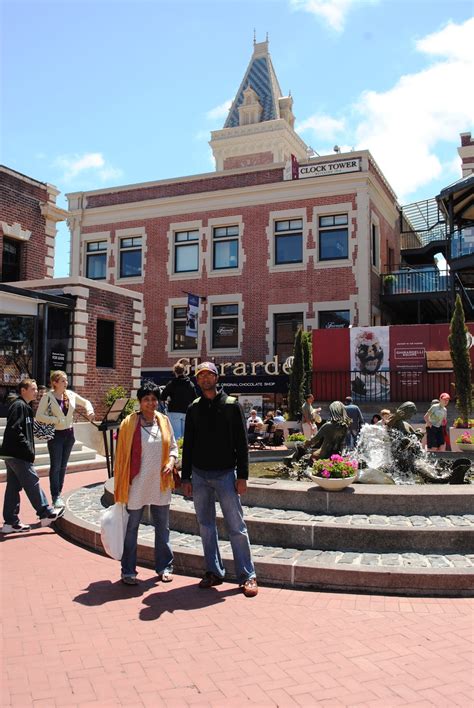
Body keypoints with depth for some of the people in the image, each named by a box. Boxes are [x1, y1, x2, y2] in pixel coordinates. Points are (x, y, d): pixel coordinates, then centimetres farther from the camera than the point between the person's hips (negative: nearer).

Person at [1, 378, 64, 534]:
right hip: (18, 454, -10)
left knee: (13, 486, 10)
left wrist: (29, 448, 11)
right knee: (32, 483, -1)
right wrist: (28, 449, -19)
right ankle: (46, 514, 8)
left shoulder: (24, 406, 17)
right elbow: (14, 430, -23)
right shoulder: (19, 406, -14)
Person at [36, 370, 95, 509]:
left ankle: (58, 493, 21)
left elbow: (86, 402, 15)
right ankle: (55, 497, 0)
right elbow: (39, 416, -12)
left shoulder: (71, 394, 1)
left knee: (63, 466, 11)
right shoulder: (47, 397, -11)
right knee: (55, 466, -4)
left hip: (69, 433, 5)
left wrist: (89, 410, -6)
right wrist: (56, 420, -20)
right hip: (55, 434, -5)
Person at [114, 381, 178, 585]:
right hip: (137, 485, -4)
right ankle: (128, 570, 18)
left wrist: (171, 462, -7)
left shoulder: (164, 421, 3)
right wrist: (121, 487, -3)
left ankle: (164, 566, 26)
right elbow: (122, 454, -4)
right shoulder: (129, 423, -7)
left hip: (160, 484, 4)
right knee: (131, 527, 6)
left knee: (162, 527, 12)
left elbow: (173, 446, 14)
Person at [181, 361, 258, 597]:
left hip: (226, 474, -4)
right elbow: (188, 445, 11)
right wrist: (186, 477, 6)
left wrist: (242, 476, -9)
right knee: (206, 526, 10)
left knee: (236, 527, -2)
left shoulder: (231, 405, -1)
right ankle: (214, 572, 21)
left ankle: (247, 575, 5)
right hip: (199, 475, 4)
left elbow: (241, 443, -3)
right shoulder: (194, 408, 8)